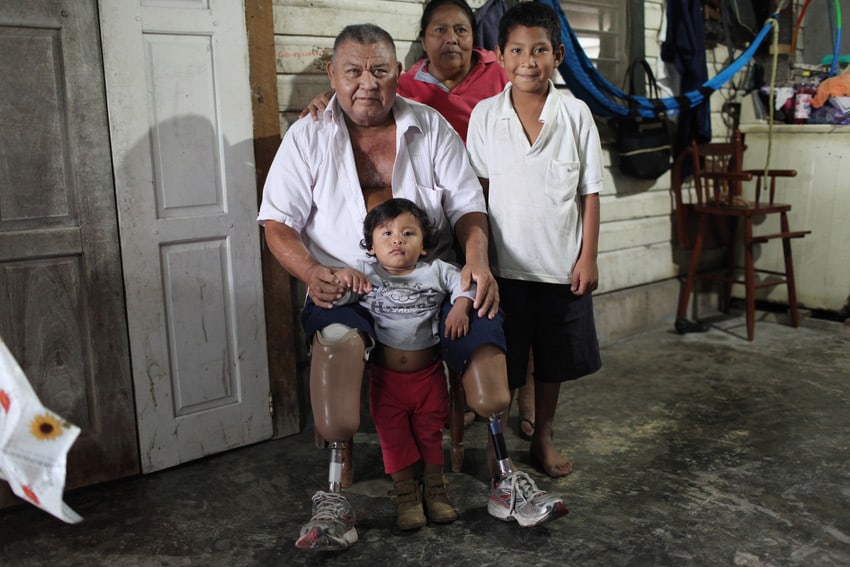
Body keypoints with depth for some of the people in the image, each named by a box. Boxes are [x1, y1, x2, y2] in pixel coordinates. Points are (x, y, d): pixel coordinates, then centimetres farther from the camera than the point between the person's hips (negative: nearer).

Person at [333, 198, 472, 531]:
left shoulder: (436, 271, -3)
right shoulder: (365, 274, -6)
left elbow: (464, 284, -2)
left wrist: (461, 307, -21)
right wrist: (342, 277, -33)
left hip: (429, 373, 1)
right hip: (386, 376, 0)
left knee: (430, 430, 13)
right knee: (393, 435, 7)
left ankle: (435, 488, 31)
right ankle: (406, 493, 24)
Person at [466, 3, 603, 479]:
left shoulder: (576, 114, -4)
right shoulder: (486, 115, -4)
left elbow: (590, 193, -1)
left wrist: (588, 256, -4)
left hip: (562, 264, 1)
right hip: (505, 264, -1)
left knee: (554, 359, 15)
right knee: (501, 363, 9)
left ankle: (544, 437, 34)